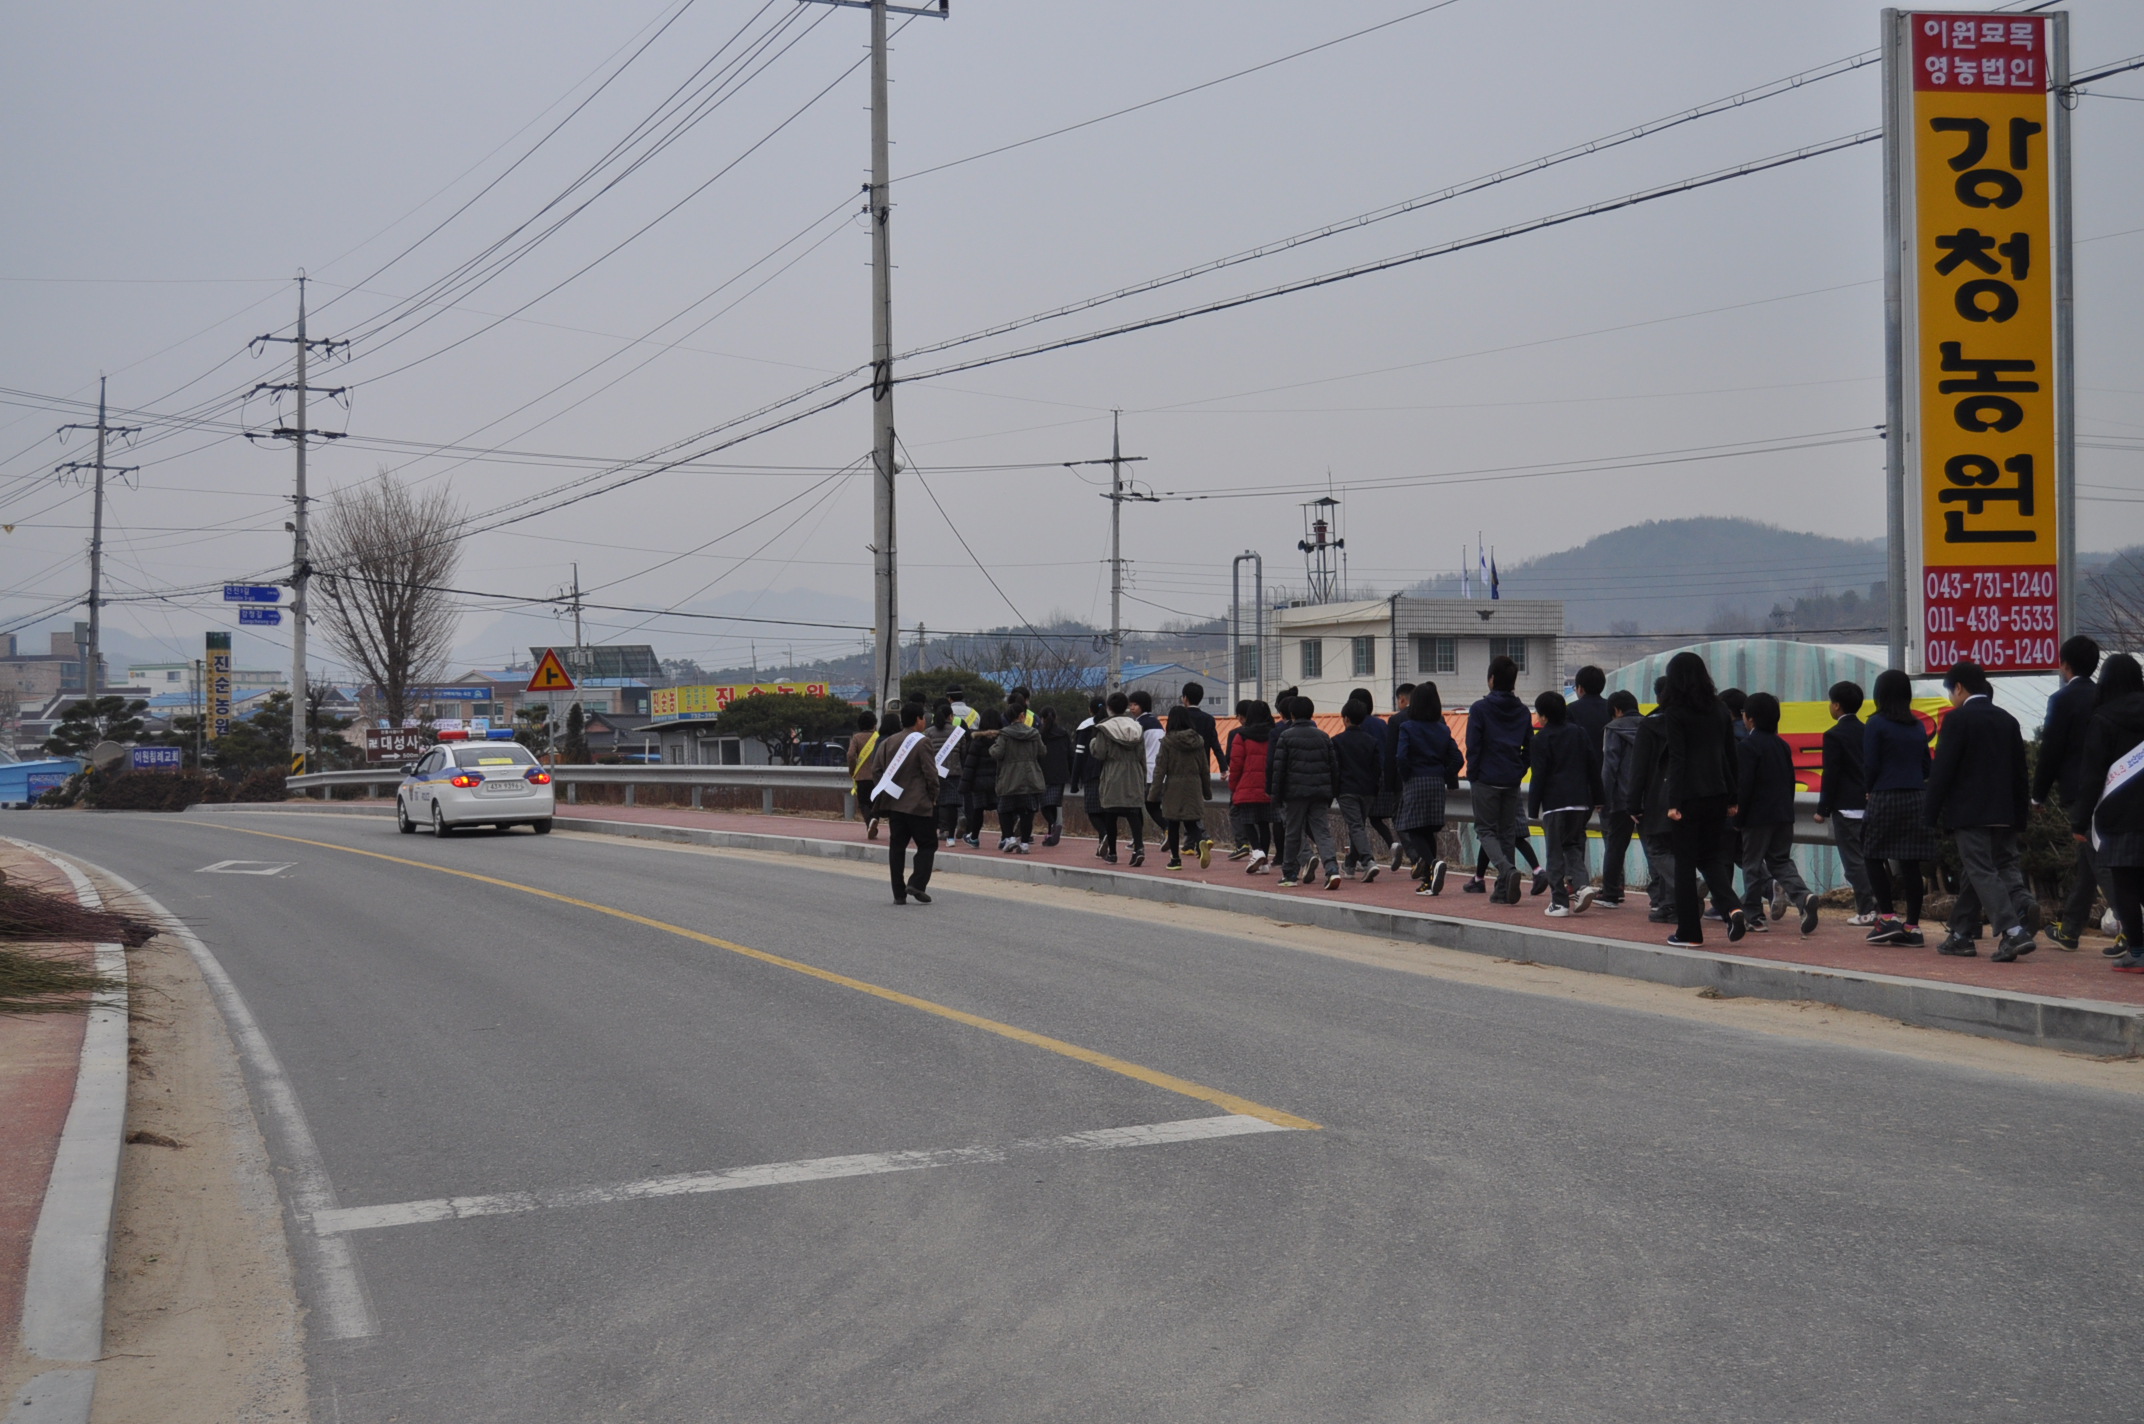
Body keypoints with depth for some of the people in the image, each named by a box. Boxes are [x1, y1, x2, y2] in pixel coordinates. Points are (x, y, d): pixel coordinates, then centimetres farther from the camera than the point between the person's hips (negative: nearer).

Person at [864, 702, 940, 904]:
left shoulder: (887, 742, 8)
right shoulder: (922, 742, -10)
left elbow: (875, 770, 7)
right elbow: (930, 773, -13)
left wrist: (883, 793, 14)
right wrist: (933, 796, 1)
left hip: (894, 803, 6)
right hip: (919, 804, -6)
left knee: (896, 846, 8)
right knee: (927, 844, 4)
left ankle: (899, 893, 7)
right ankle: (917, 883, -11)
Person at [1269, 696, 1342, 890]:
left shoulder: (1285, 736, -2)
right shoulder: (1323, 737, 10)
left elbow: (1278, 767, -5)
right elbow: (1333, 767, 11)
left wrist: (1276, 794, 0)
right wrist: (1330, 794, 18)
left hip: (1295, 792, -3)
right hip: (1320, 793, 3)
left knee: (1292, 833, 7)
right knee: (1323, 833, 0)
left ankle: (1289, 874, 14)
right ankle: (1332, 869, -20)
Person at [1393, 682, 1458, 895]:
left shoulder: (1407, 727, -7)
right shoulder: (1443, 730, 7)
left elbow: (1401, 757, -17)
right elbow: (1457, 758, 1)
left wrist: (1406, 776, -1)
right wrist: (1448, 778, 10)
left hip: (1415, 782, -5)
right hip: (1437, 783, 5)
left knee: (1411, 830, -1)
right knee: (1428, 831, 13)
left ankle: (1432, 863, -26)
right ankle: (1428, 880, 11)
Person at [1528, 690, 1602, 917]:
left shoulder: (1541, 739, -5)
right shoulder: (1581, 733, 11)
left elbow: (1538, 776, -7)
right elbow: (1593, 767, 12)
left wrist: (1533, 808, -3)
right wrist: (1596, 798, 18)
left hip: (1553, 803, -5)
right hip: (1580, 802, 5)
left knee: (1555, 852, 0)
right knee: (1574, 845, 17)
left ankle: (1559, 902, -3)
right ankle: (1582, 884, -6)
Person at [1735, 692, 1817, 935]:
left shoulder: (1748, 746, -12)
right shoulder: (1782, 745, 11)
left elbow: (1744, 785, -16)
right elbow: (1790, 781, 14)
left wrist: (1738, 817, -10)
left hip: (1757, 815, -7)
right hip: (1783, 815, 7)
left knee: (1752, 864, 4)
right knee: (1781, 861, 10)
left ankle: (1753, 915, 4)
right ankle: (1803, 896, -15)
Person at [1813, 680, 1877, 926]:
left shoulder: (1834, 735, -11)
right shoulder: (1867, 732, 9)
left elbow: (1830, 775, -13)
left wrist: (1822, 809, -8)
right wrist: (1871, 797, 19)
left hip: (1845, 806, -7)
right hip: (1868, 804, 7)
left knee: (1853, 860, -4)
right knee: (1868, 858, 13)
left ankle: (1866, 910, -7)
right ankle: (1879, 905, 12)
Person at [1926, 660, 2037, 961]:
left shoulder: (1957, 719, -8)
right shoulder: (2007, 721, 12)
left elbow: (1942, 770, -11)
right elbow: (2019, 770, 14)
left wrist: (1933, 813, -6)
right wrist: (2021, 814, 18)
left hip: (1968, 812, -7)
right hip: (2004, 813, 7)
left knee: (1982, 872, -9)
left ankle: (2013, 932, -23)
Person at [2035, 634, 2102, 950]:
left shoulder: (2062, 699, -8)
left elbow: (2050, 751, -9)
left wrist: (2038, 794, 0)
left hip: (2079, 792, -6)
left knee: (2098, 862, -7)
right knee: (2086, 862, 10)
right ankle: (2069, 929, 14)